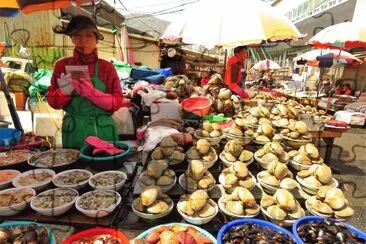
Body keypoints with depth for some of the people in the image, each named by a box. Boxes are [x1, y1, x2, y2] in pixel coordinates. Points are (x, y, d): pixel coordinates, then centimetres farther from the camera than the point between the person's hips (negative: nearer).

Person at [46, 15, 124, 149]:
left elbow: (116, 102, -7)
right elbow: (53, 102, 4)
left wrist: (92, 93, -22)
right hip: (73, 132, 1)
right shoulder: (62, 65, 2)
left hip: (102, 131, -1)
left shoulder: (106, 67, -2)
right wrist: (64, 92, -16)